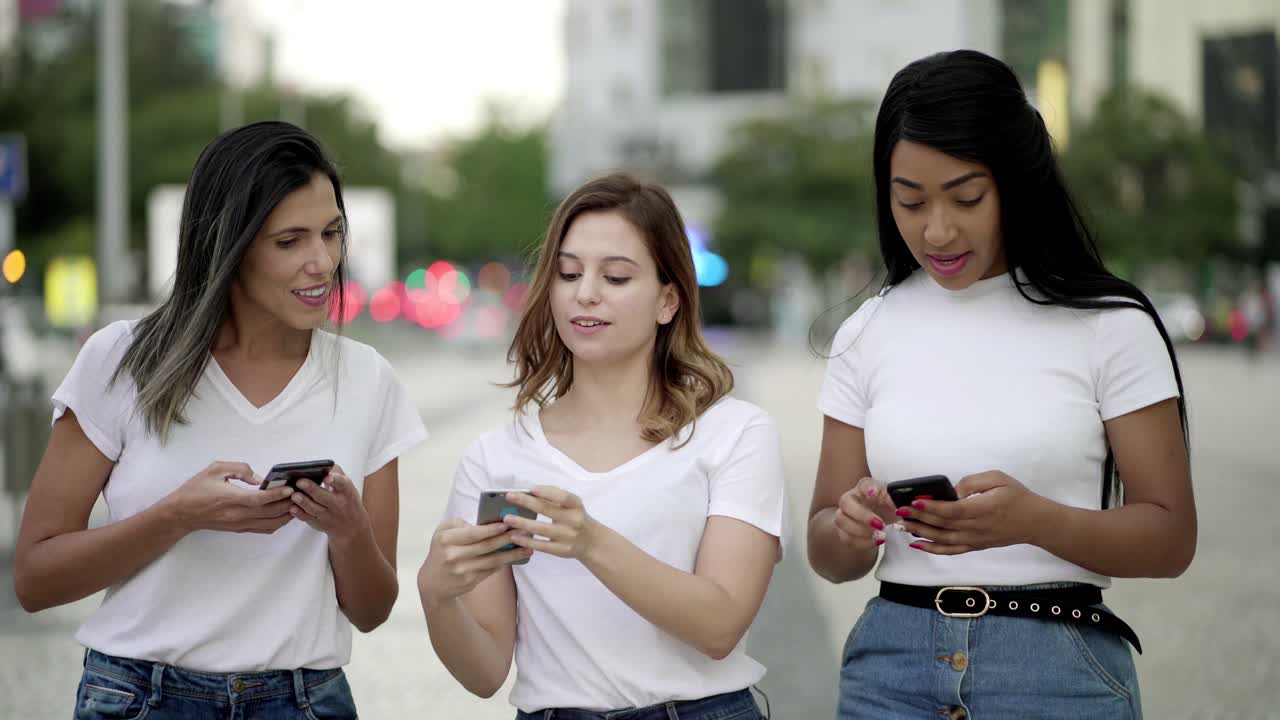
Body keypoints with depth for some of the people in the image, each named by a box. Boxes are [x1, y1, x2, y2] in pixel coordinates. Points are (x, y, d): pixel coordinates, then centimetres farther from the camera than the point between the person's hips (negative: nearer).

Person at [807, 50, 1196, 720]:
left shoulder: (1109, 327, -5)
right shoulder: (868, 333, 5)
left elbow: (1170, 539, -6)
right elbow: (828, 555, 8)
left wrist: (1034, 520, -23)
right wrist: (851, 531, -16)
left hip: (1058, 666, -3)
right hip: (893, 664, 3)